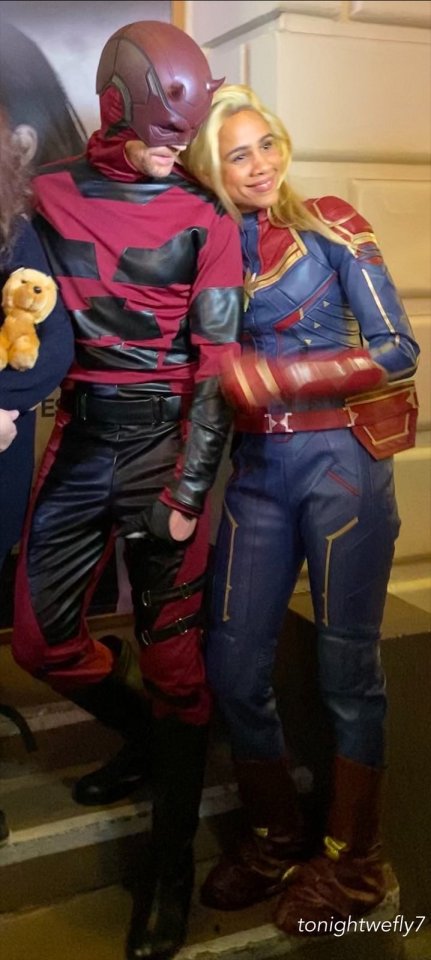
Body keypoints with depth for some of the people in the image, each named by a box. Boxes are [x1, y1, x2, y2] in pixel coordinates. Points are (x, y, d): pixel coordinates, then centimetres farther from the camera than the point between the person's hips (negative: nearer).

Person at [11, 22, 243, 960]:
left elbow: (217, 362, -6)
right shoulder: (54, 195, 6)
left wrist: (189, 491, -11)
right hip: (79, 435, 4)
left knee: (169, 652, 0)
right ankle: (146, 738, 39)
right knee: (41, 636, 9)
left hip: (162, 441, -4)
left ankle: (173, 866, 17)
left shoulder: (204, 220, -3)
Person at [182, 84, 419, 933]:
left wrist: (278, 378, -13)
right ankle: (275, 838, 27)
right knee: (232, 666, 5)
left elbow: (396, 350, -7)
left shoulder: (330, 228, -1)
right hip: (255, 468, 4)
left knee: (346, 666, 5)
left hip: (341, 459, -4)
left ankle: (351, 862, 23)